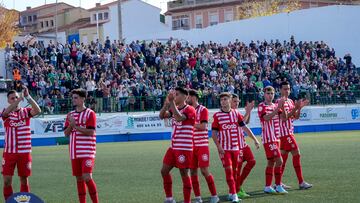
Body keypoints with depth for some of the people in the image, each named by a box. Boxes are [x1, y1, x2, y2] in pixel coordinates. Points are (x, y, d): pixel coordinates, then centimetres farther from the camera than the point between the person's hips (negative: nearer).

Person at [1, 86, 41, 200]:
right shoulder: (6, 113, 2)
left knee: (24, 180, 6)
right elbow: (7, 112, -23)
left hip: (25, 152, 0)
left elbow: (37, 111, -16)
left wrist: (28, 97, -27)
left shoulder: (25, 111, 4)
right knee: (7, 181, -3)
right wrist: (21, 98, -35)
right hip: (9, 152, 0)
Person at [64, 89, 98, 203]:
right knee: (79, 179, 7)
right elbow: (66, 133, 11)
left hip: (87, 152, -6)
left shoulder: (90, 113, -4)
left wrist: (75, 126, -16)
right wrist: (70, 125, -8)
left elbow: (91, 132, -14)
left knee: (87, 177, -14)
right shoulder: (70, 115, 14)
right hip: (74, 153, 6)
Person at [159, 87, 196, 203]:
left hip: (184, 148, -8)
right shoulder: (174, 108, 12)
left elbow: (179, 118, -30)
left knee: (184, 174, -4)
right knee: (164, 171, 9)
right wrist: (166, 103, -17)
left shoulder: (189, 110, -13)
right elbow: (162, 116, -1)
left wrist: (172, 102, -29)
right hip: (173, 147, 8)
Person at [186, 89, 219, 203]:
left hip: (202, 145, -5)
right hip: (191, 146, 6)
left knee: (204, 171, -7)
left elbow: (203, 126, -17)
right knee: (193, 171, 3)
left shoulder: (203, 110, -6)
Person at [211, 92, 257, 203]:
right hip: (224, 148, -3)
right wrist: (218, 146, -12)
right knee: (229, 170, -11)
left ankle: (231, 194, 20)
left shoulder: (236, 114, 5)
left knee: (234, 170, 8)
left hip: (235, 147, 3)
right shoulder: (217, 116, -3)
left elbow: (245, 127, 4)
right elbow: (214, 133, -2)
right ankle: (234, 194, -11)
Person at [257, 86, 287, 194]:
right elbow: (267, 118, -23)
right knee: (279, 161, -14)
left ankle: (267, 187, 15)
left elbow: (283, 117, 1)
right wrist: (278, 107, -28)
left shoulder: (275, 106, 14)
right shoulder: (261, 106, -6)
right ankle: (278, 186, -8)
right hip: (268, 139, -8)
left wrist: (282, 106, -15)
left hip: (275, 138, 8)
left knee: (271, 162, 10)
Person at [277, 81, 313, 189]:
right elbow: (284, 117, -20)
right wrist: (295, 108, -24)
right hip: (285, 133, -9)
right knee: (296, 154, -10)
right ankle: (301, 182, -8)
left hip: (289, 132, 9)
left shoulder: (290, 101, 15)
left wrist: (300, 107, -1)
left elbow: (296, 117, 14)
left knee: (284, 156, 9)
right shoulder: (280, 102, -11)